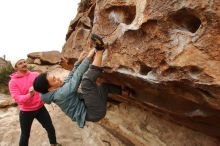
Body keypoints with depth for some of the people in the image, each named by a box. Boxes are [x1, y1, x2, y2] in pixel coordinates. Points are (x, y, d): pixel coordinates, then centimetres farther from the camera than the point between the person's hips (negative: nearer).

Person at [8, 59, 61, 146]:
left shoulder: (35, 74, -2)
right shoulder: (13, 82, -9)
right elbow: (17, 98, -17)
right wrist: (29, 95, -37)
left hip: (40, 108, 3)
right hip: (26, 112, -2)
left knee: (51, 128, 15)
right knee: (25, 135, 15)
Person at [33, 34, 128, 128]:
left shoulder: (60, 89, 8)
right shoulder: (60, 94, -21)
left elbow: (70, 77, 18)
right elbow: (77, 77, -25)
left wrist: (79, 61, 15)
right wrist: (88, 58, -18)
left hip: (89, 109, 10)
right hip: (94, 113, -10)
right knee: (86, 80, -31)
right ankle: (99, 50, -20)